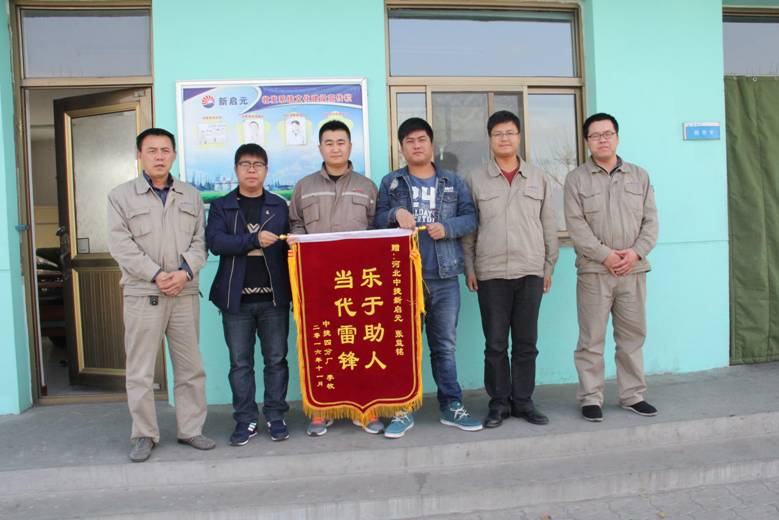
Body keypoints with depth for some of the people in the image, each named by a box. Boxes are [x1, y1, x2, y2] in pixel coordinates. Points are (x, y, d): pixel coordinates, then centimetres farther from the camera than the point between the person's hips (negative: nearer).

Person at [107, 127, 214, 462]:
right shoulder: (121, 196, 4)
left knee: (190, 367, 8)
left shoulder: (191, 196, 12)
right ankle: (145, 435, 16)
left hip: (185, 293, 3)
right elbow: (121, 246, -5)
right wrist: (156, 275, -14)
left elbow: (199, 241, 7)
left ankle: (190, 429, 20)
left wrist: (185, 272, -11)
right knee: (140, 370, 3)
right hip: (142, 294, -2)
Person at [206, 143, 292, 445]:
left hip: (273, 297, 0)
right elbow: (214, 241, -10)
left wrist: (294, 291, -9)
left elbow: (291, 245, 3)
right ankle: (246, 420, 17)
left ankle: (275, 416, 18)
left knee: (276, 360, 6)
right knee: (240, 363, 7)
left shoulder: (279, 206, 9)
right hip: (236, 298, 0)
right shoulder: (221, 207, 7)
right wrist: (254, 240, -18)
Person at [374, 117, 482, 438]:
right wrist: (395, 213, -14)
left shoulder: (453, 182, 11)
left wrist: (447, 227, -11)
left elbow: (470, 217, 6)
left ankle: (452, 406, 20)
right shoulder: (390, 183, 9)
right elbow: (376, 219, 5)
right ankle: (403, 410, 14)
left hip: (444, 278, 1)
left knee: (445, 345, 9)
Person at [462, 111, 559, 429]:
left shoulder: (538, 179, 9)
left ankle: (523, 402, 20)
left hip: (531, 272, 2)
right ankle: (499, 403, 16)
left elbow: (549, 226, 11)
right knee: (495, 344, 4)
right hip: (491, 274, -1)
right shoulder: (476, 180, 5)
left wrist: (549, 266, 7)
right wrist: (469, 269, 0)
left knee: (526, 343, 8)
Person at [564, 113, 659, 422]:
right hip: (594, 271, -3)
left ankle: (633, 395, 21)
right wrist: (606, 255, -14)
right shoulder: (576, 179, 3)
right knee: (591, 339, 0)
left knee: (632, 336, 9)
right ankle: (590, 399, 9)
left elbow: (650, 220, 7)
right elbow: (576, 225, -6)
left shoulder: (639, 176, 13)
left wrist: (636, 252, -9)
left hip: (634, 269, 3)